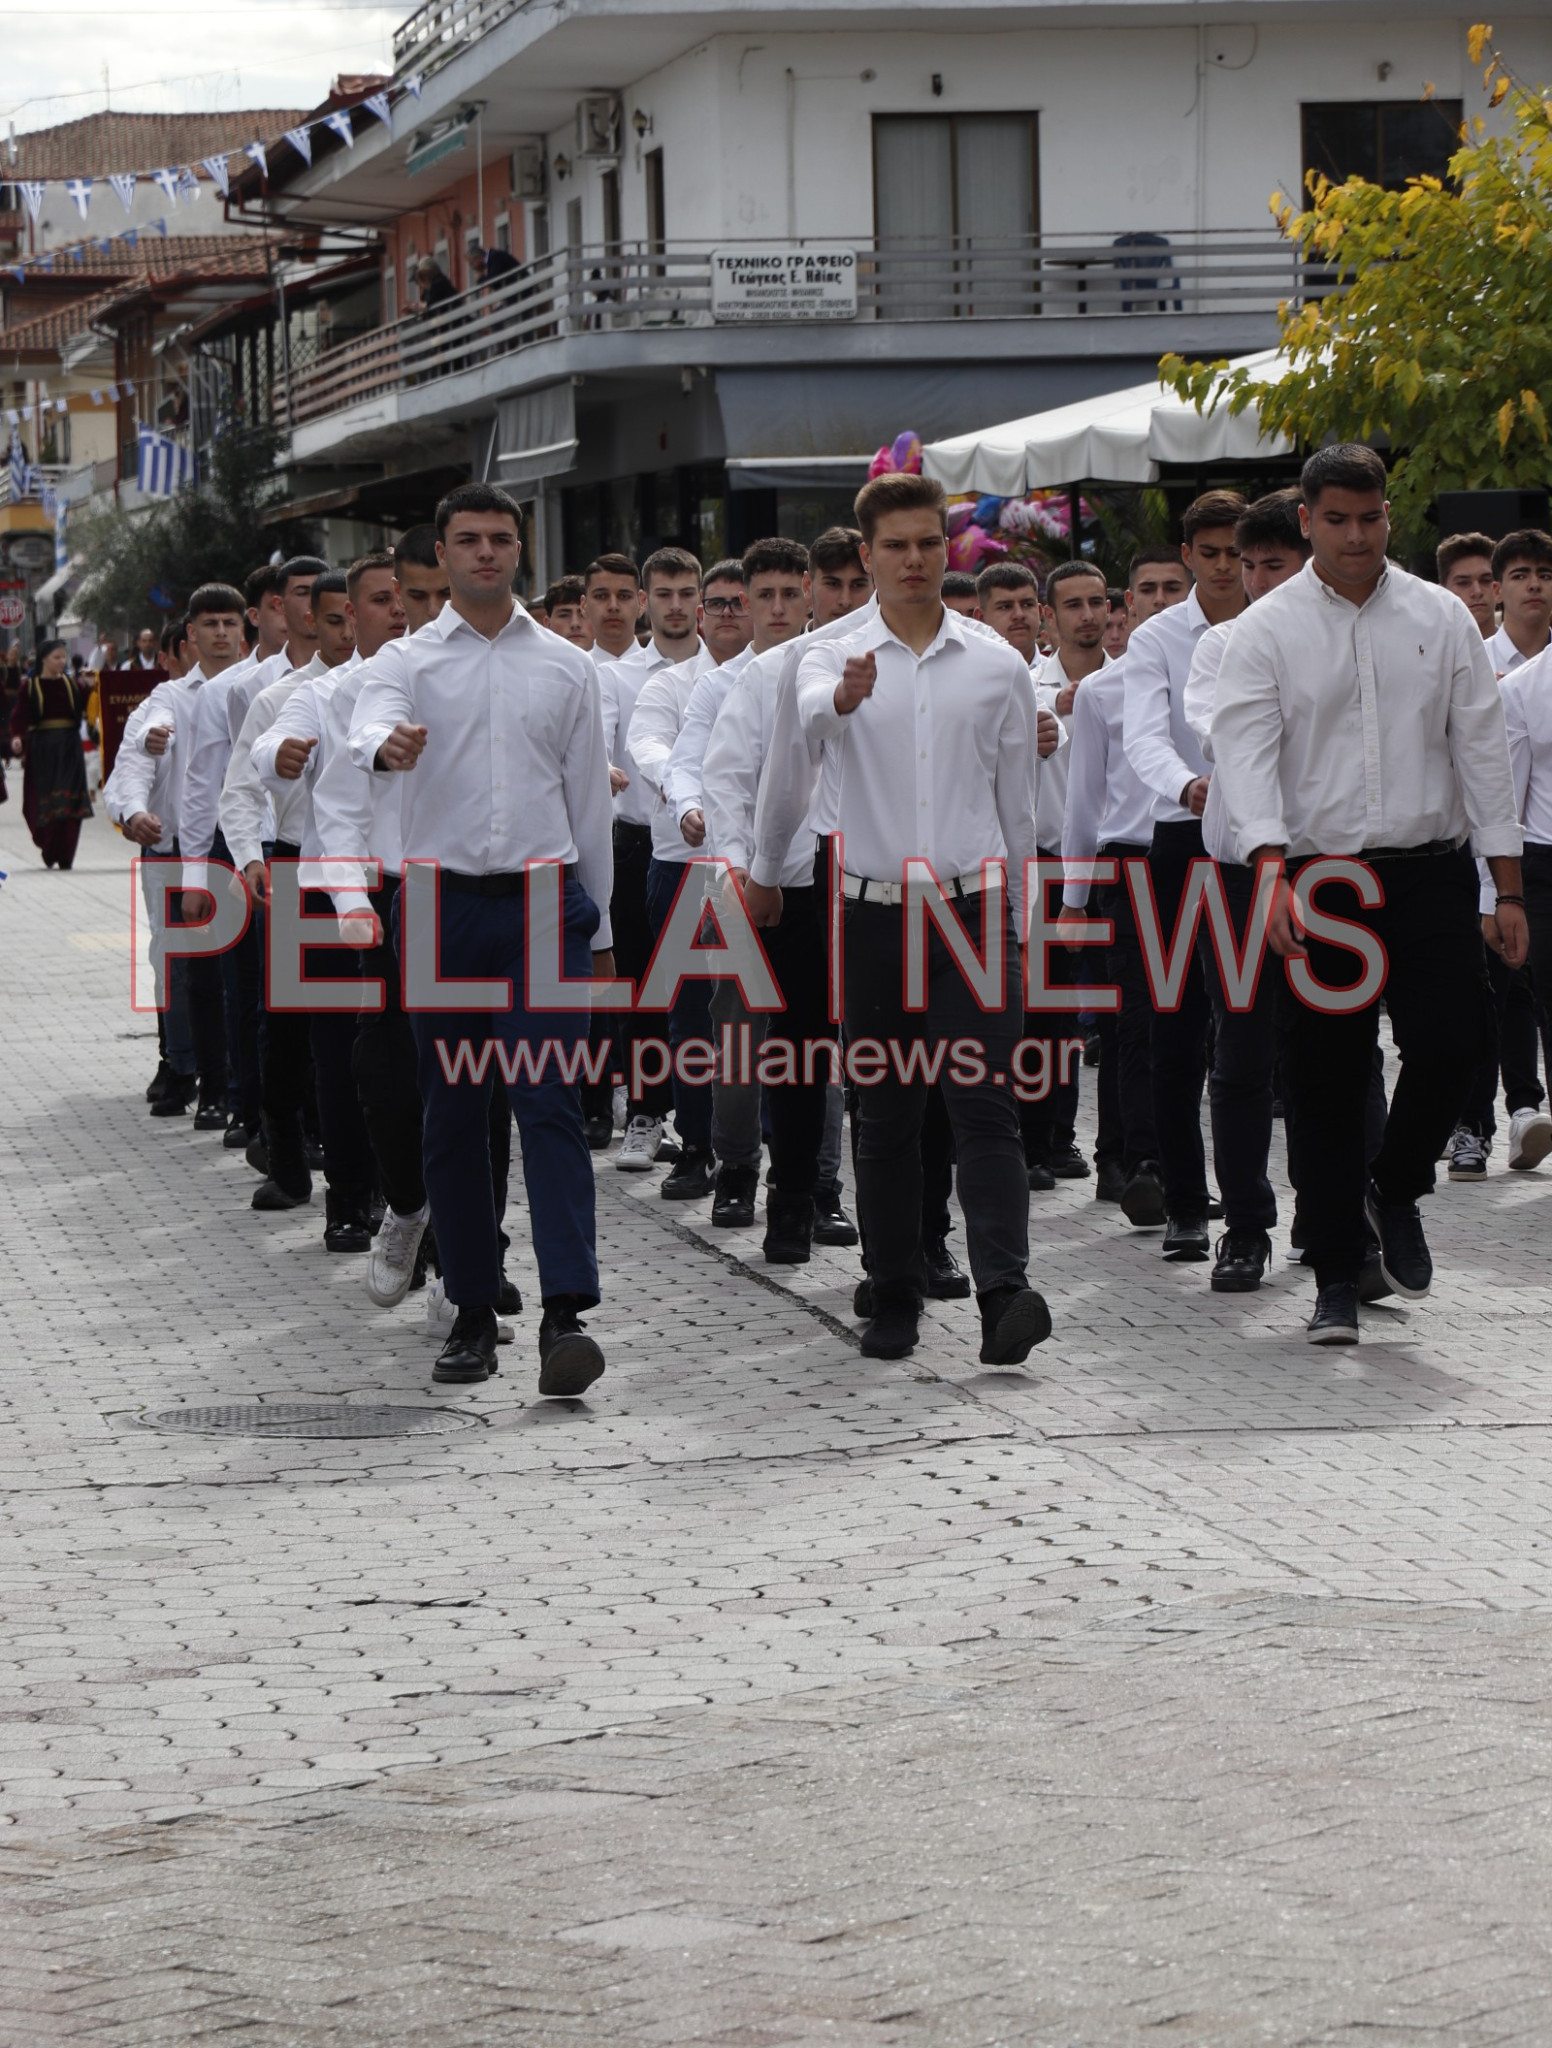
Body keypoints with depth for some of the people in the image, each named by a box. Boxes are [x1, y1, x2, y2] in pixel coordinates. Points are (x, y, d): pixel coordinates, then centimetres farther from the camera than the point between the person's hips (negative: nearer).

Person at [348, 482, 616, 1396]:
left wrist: (598, 929, 11)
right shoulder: (409, 661, 6)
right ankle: (474, 1313, 13)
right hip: (445, 902, 1)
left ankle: (568, 1313, -19)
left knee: (553, 1106, -11)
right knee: (454, 1118, 5)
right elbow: (369, 727, -17)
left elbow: (591, 799, 12)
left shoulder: (566, 666, 9)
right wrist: (388, 745, -42)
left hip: (545, 903, -1)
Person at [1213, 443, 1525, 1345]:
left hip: (1431, 869, 1)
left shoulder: (1441, 618, 7)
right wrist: (1272, 871, -25)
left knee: (1456, 1037, -14)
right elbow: (1247, 754, -9)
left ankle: (1397, 1188, 16)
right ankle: (1337, 1278, 11)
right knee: (1326, 1082, 2)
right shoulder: (1268, 631, 1)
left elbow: (1483, 749, 8)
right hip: (1319, 877, -1)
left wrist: (1508, 888, 3)